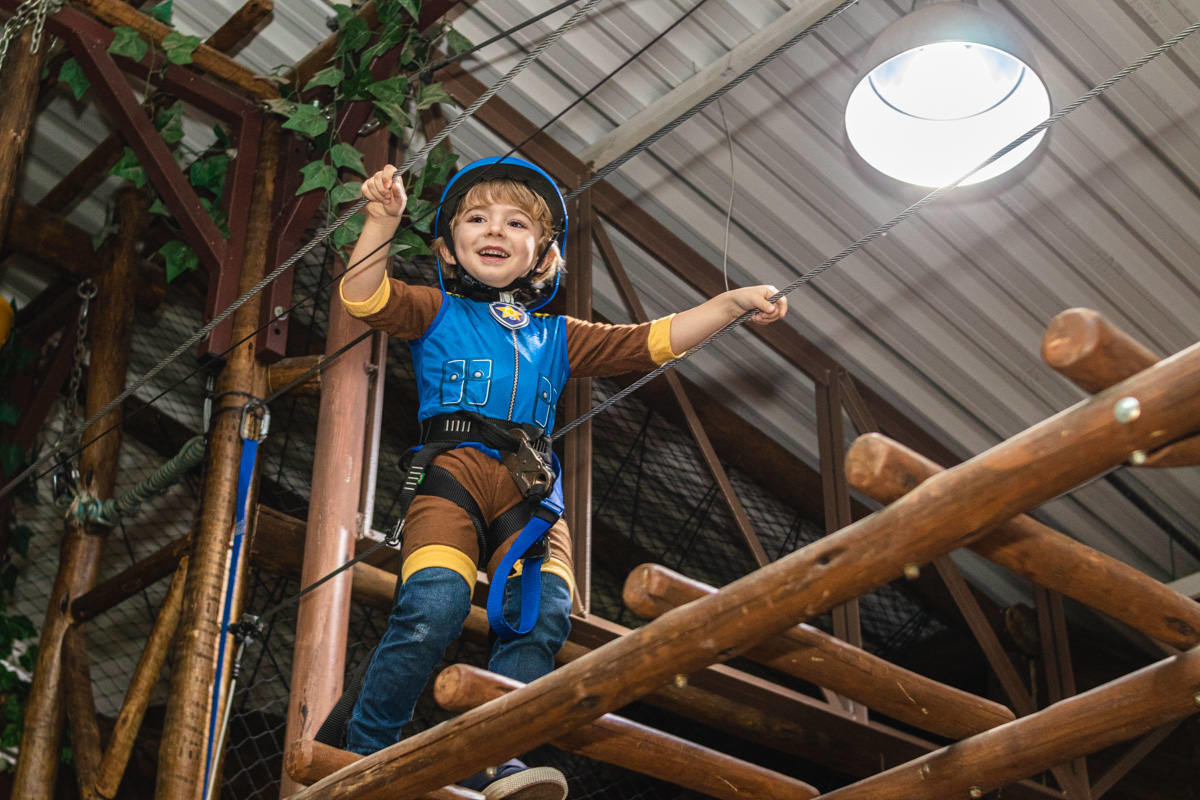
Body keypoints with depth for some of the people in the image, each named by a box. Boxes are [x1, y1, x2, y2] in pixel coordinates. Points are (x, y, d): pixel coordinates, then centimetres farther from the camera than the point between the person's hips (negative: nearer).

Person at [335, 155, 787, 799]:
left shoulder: (557, 337, 31)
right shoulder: (437, 313, 23)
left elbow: (652, 341, 29)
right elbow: (365, 297, 6)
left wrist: (733, 303, 21)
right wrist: (383, 218, -5)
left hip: (531, 488, 4)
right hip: (453, 468, -3)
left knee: (542, 615, -23)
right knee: (435, 603, -28)